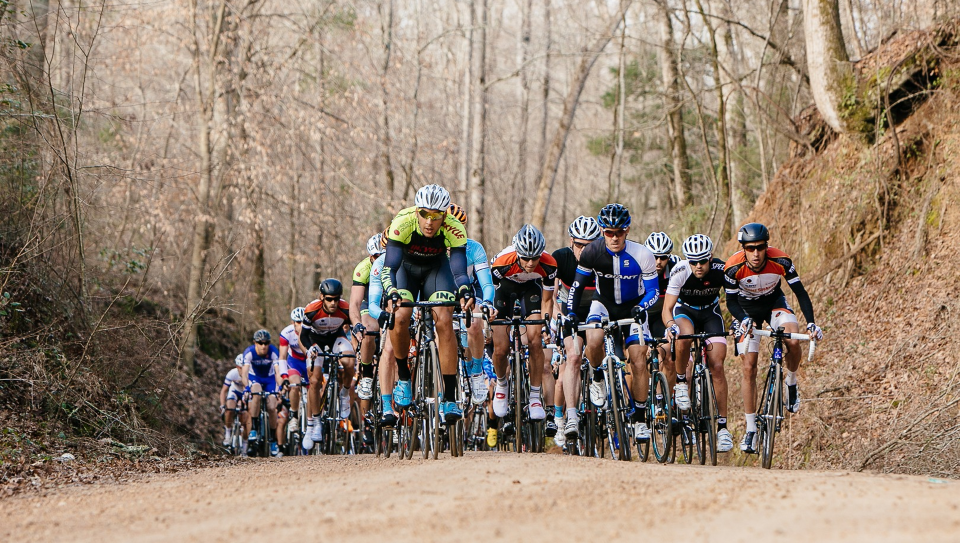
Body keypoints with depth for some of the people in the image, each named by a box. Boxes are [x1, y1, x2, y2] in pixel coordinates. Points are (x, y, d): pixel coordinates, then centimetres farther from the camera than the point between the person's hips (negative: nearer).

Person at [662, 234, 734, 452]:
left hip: (710, 312, 1)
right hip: (685, 310, -1)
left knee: (717, 366, -13)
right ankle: (681, 383, -12)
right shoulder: (680, 271, -29)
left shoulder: (722, 270, -26)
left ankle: (722, 426, -7)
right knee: (684, 336, -38)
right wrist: (670, 325, -50)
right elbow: (667, 309, -28)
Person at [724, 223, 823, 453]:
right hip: (747, 310, 0)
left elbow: (800, 293, -20)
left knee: (793, 341, -30)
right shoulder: (734, 267, -29)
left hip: (774, 303, 0)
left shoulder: (781, 261, -28)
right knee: (749, 368, -7)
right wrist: (744, 320, -38)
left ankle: (791, 384, 1)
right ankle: (751, 429, 0)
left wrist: (811, 323, -32)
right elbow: (731, 302, -18)